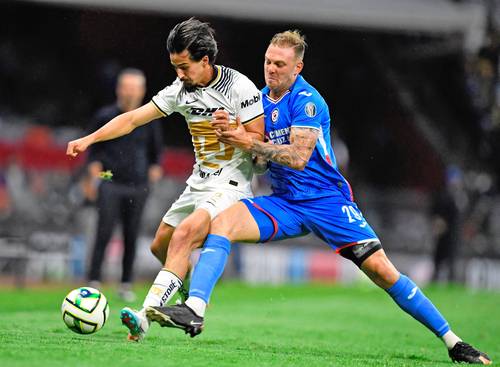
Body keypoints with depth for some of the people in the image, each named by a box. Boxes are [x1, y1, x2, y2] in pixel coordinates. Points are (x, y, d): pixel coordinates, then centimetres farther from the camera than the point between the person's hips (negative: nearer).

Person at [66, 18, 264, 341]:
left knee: (184, 235, -28)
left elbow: (258, 141, -11)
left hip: (231, 184, -8)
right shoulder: (181, 90, 3)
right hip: (199, 181, 8)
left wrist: (232, 130, -30)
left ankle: (146, 316, -36)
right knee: (160, 246, 13)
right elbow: (133, 118, 3)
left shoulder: (239, 87, -14)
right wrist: (89, 139, -7)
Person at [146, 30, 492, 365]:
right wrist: (233, 134, -6)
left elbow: (298, 158, -22)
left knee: (381, 269, -13)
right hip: (285, 202, 5)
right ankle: (194, 311, -31)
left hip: (327, 199, -5)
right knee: (222, 222, -21)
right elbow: (262, 159, 12)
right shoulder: (262, 100, 10)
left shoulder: (307, 101, -12)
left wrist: (250, 144, -24)